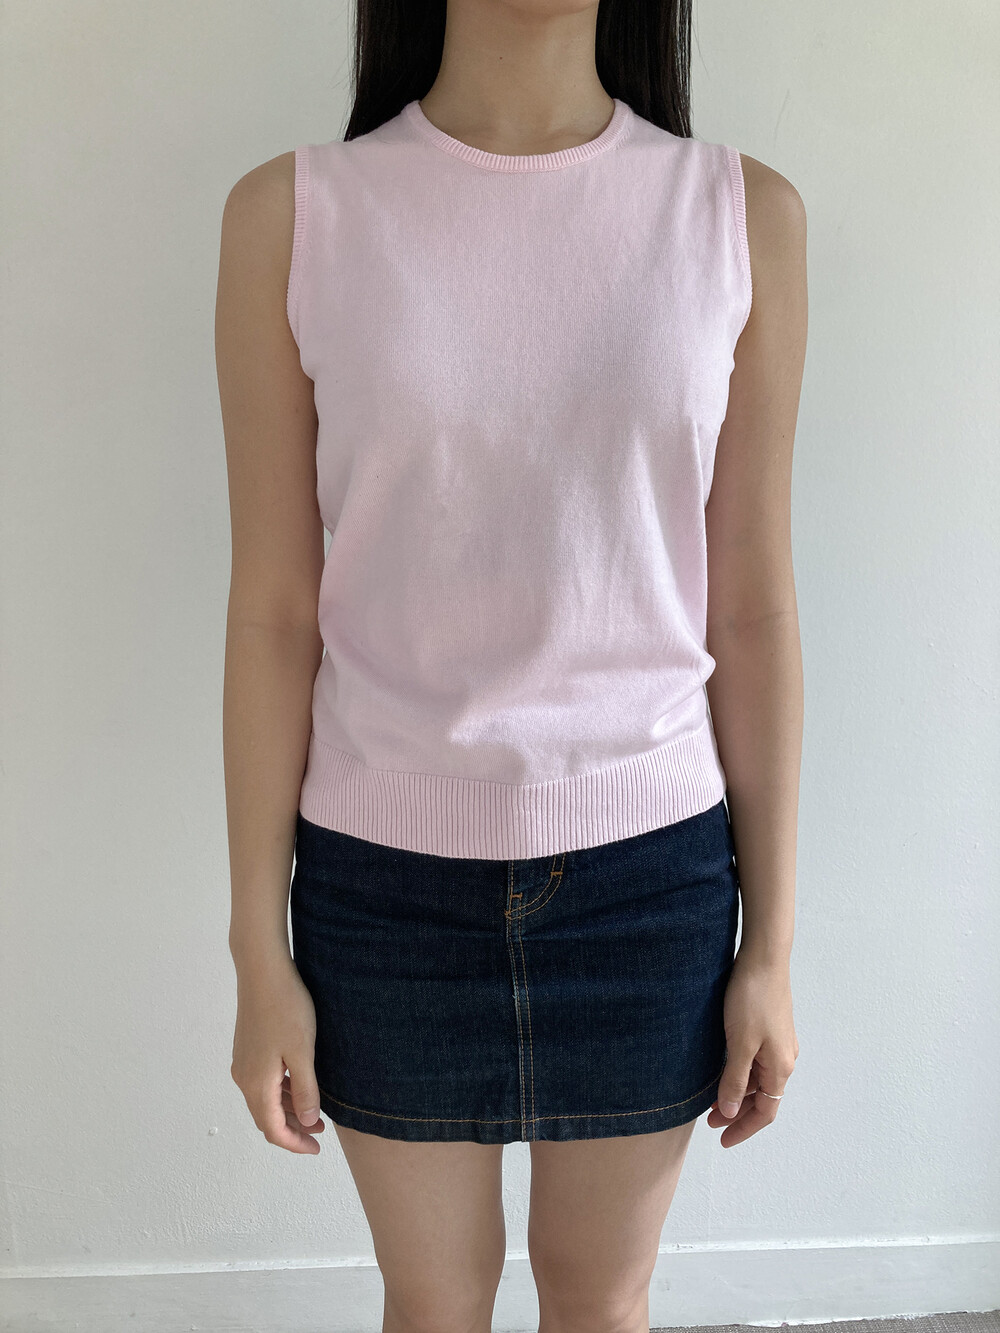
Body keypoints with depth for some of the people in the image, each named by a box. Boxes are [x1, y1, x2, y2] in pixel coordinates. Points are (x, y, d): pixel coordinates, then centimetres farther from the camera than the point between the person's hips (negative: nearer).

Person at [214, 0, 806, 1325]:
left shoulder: (747, 217, -4)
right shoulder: (294, 216, -6)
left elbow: (753, 612, -2)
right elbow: (274, 615, -4)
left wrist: (772, 946, 2)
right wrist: (259, 953, -1)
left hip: (651, 866, 1)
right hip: (383, 873, 0)